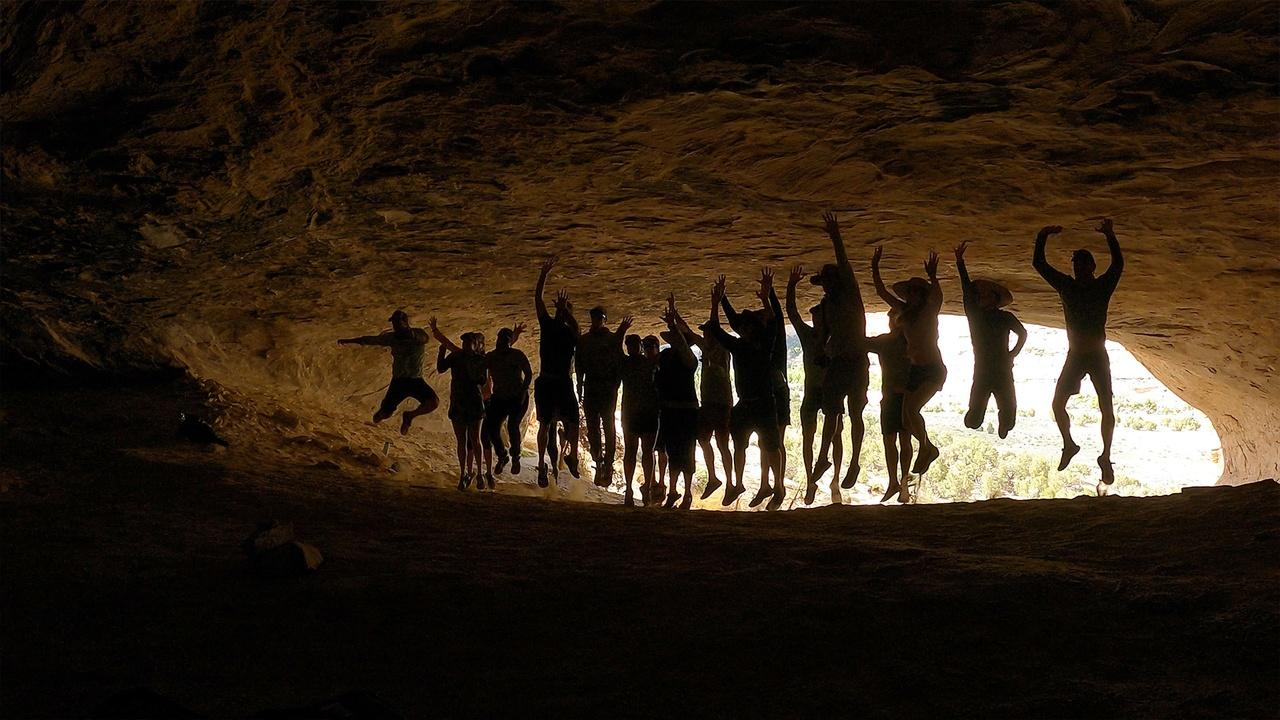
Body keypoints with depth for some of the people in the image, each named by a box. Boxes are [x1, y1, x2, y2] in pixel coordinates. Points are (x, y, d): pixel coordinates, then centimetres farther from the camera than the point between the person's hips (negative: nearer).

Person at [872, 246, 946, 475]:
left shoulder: (929, 311, -9)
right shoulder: (905, 312, 8)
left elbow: (938, 296, -33)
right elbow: (881, 292, 12)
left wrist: (932, 277, -45)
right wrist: (875, 268, 6)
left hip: (934, 370, -7)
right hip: (915, 370, 7)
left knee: (911, 408, -23)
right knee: (907, 420, 3)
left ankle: (925, 449, -4)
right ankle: (929, 449, 24)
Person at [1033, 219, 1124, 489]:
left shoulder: (1103, 286, -5)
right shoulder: (1067, 286, 2)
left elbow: (1118, 264, -23)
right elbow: (1039, 264, 1)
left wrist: (1110, 236, -35)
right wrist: (1042, 237, -12)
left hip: (1098, 356, -3)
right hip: (1075, 356, 3)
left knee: (1106, 408, -6)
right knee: (1058, 404, -3)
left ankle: (1105, 457, 4)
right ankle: (1069, 445, 18)